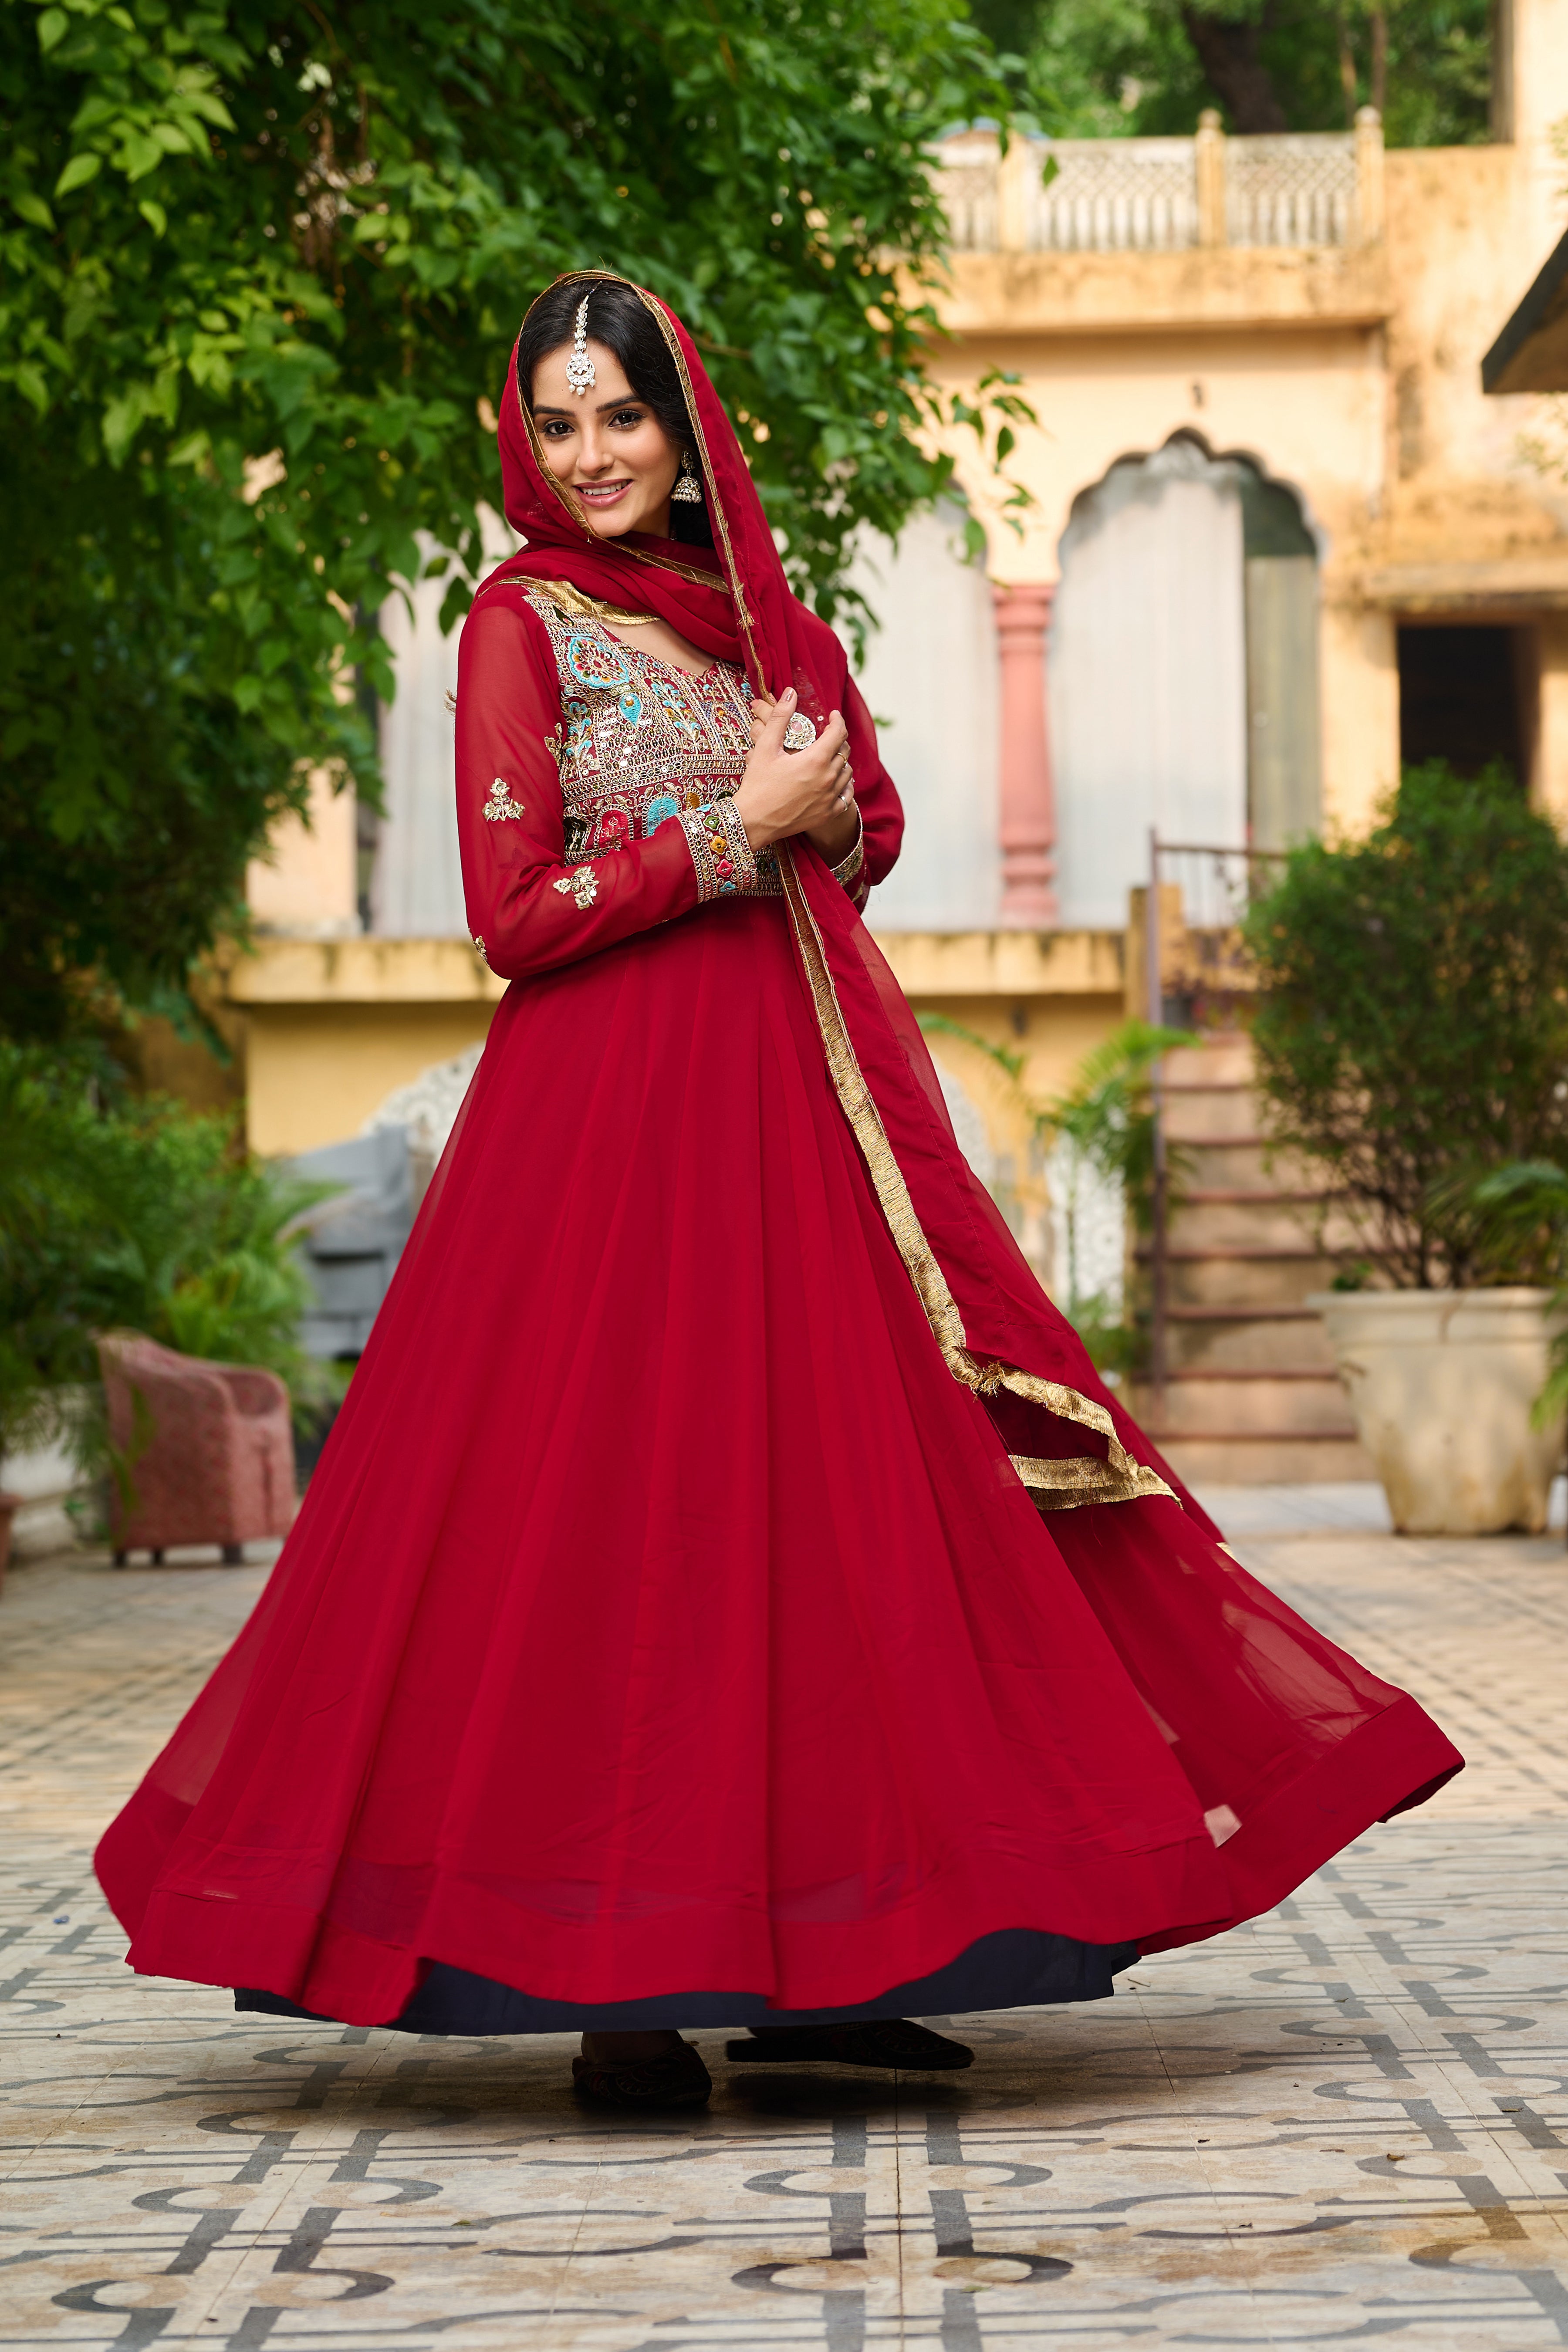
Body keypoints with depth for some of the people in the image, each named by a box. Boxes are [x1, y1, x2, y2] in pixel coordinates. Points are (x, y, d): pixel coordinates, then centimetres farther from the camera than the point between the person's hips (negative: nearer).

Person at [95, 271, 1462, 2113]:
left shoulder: (758, 616, 15)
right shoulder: (525, 621, -2)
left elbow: (867, 833, 24)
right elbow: (513, 913, -9)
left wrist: (809, 814, 1)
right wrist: (735, 833, -11)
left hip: (792, 1095, 6)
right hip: (612, 1113, -6)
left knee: (826, 1493, 3)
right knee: (623, 1511, -8)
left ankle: (800, 1964, 9)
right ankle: (616, 1987, -2)